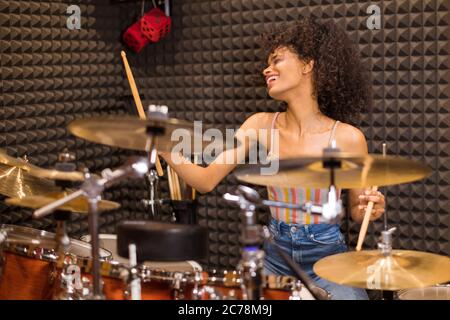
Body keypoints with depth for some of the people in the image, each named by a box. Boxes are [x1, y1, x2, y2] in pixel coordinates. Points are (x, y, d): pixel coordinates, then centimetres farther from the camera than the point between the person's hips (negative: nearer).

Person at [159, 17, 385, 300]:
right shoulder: (261, 125, -3)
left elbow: (357, 211, 2)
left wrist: (372, 207, -20)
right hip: (275, 256, 3)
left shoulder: (347, 138, -11)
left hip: (328, 258, -2)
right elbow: (206, 180, -8)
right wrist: (165, 148, -22)